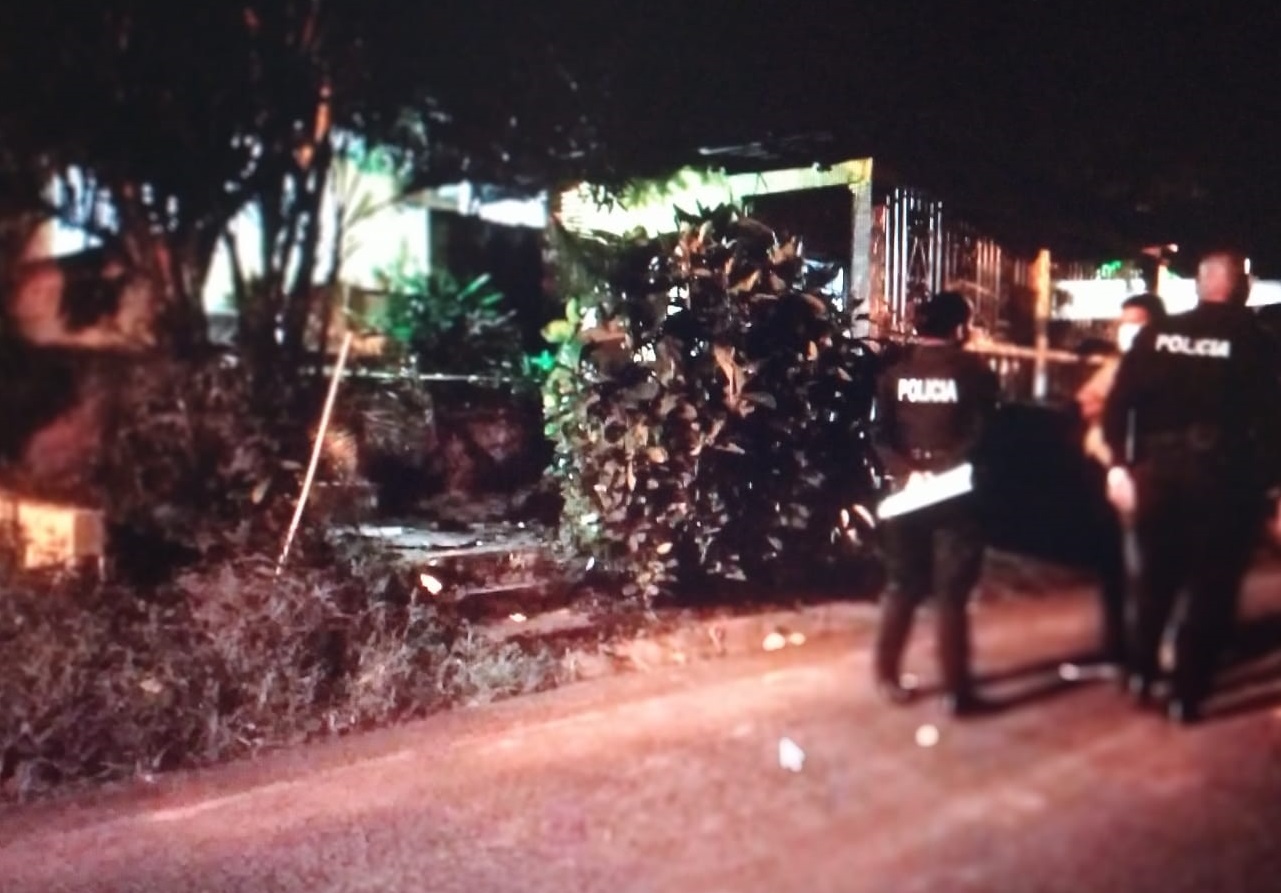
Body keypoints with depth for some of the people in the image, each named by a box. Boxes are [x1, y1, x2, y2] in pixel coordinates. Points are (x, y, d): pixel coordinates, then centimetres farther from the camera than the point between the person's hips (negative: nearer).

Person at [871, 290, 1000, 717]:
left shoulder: (896, 371, 5)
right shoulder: (973, 371, -4)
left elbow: (880, 434, -2)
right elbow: (981, 435, -12)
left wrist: (905, 471, -9)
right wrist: (949, 468, -7)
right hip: (955, 492, -3)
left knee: (903, 586, 15)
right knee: (951, 593, 2)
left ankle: (887, 674, 21)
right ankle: (956, 690, 6)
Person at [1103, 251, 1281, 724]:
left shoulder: (1157, 333, 1)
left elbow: (1118, 401, -2)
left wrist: (1120, 462, 2)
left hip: (1157, 469, 3)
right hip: (1223, 474, -3)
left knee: (1156, 576, 21)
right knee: (1211, 588, 8)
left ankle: (1141, 672, 29)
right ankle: (1186, 694, 12)